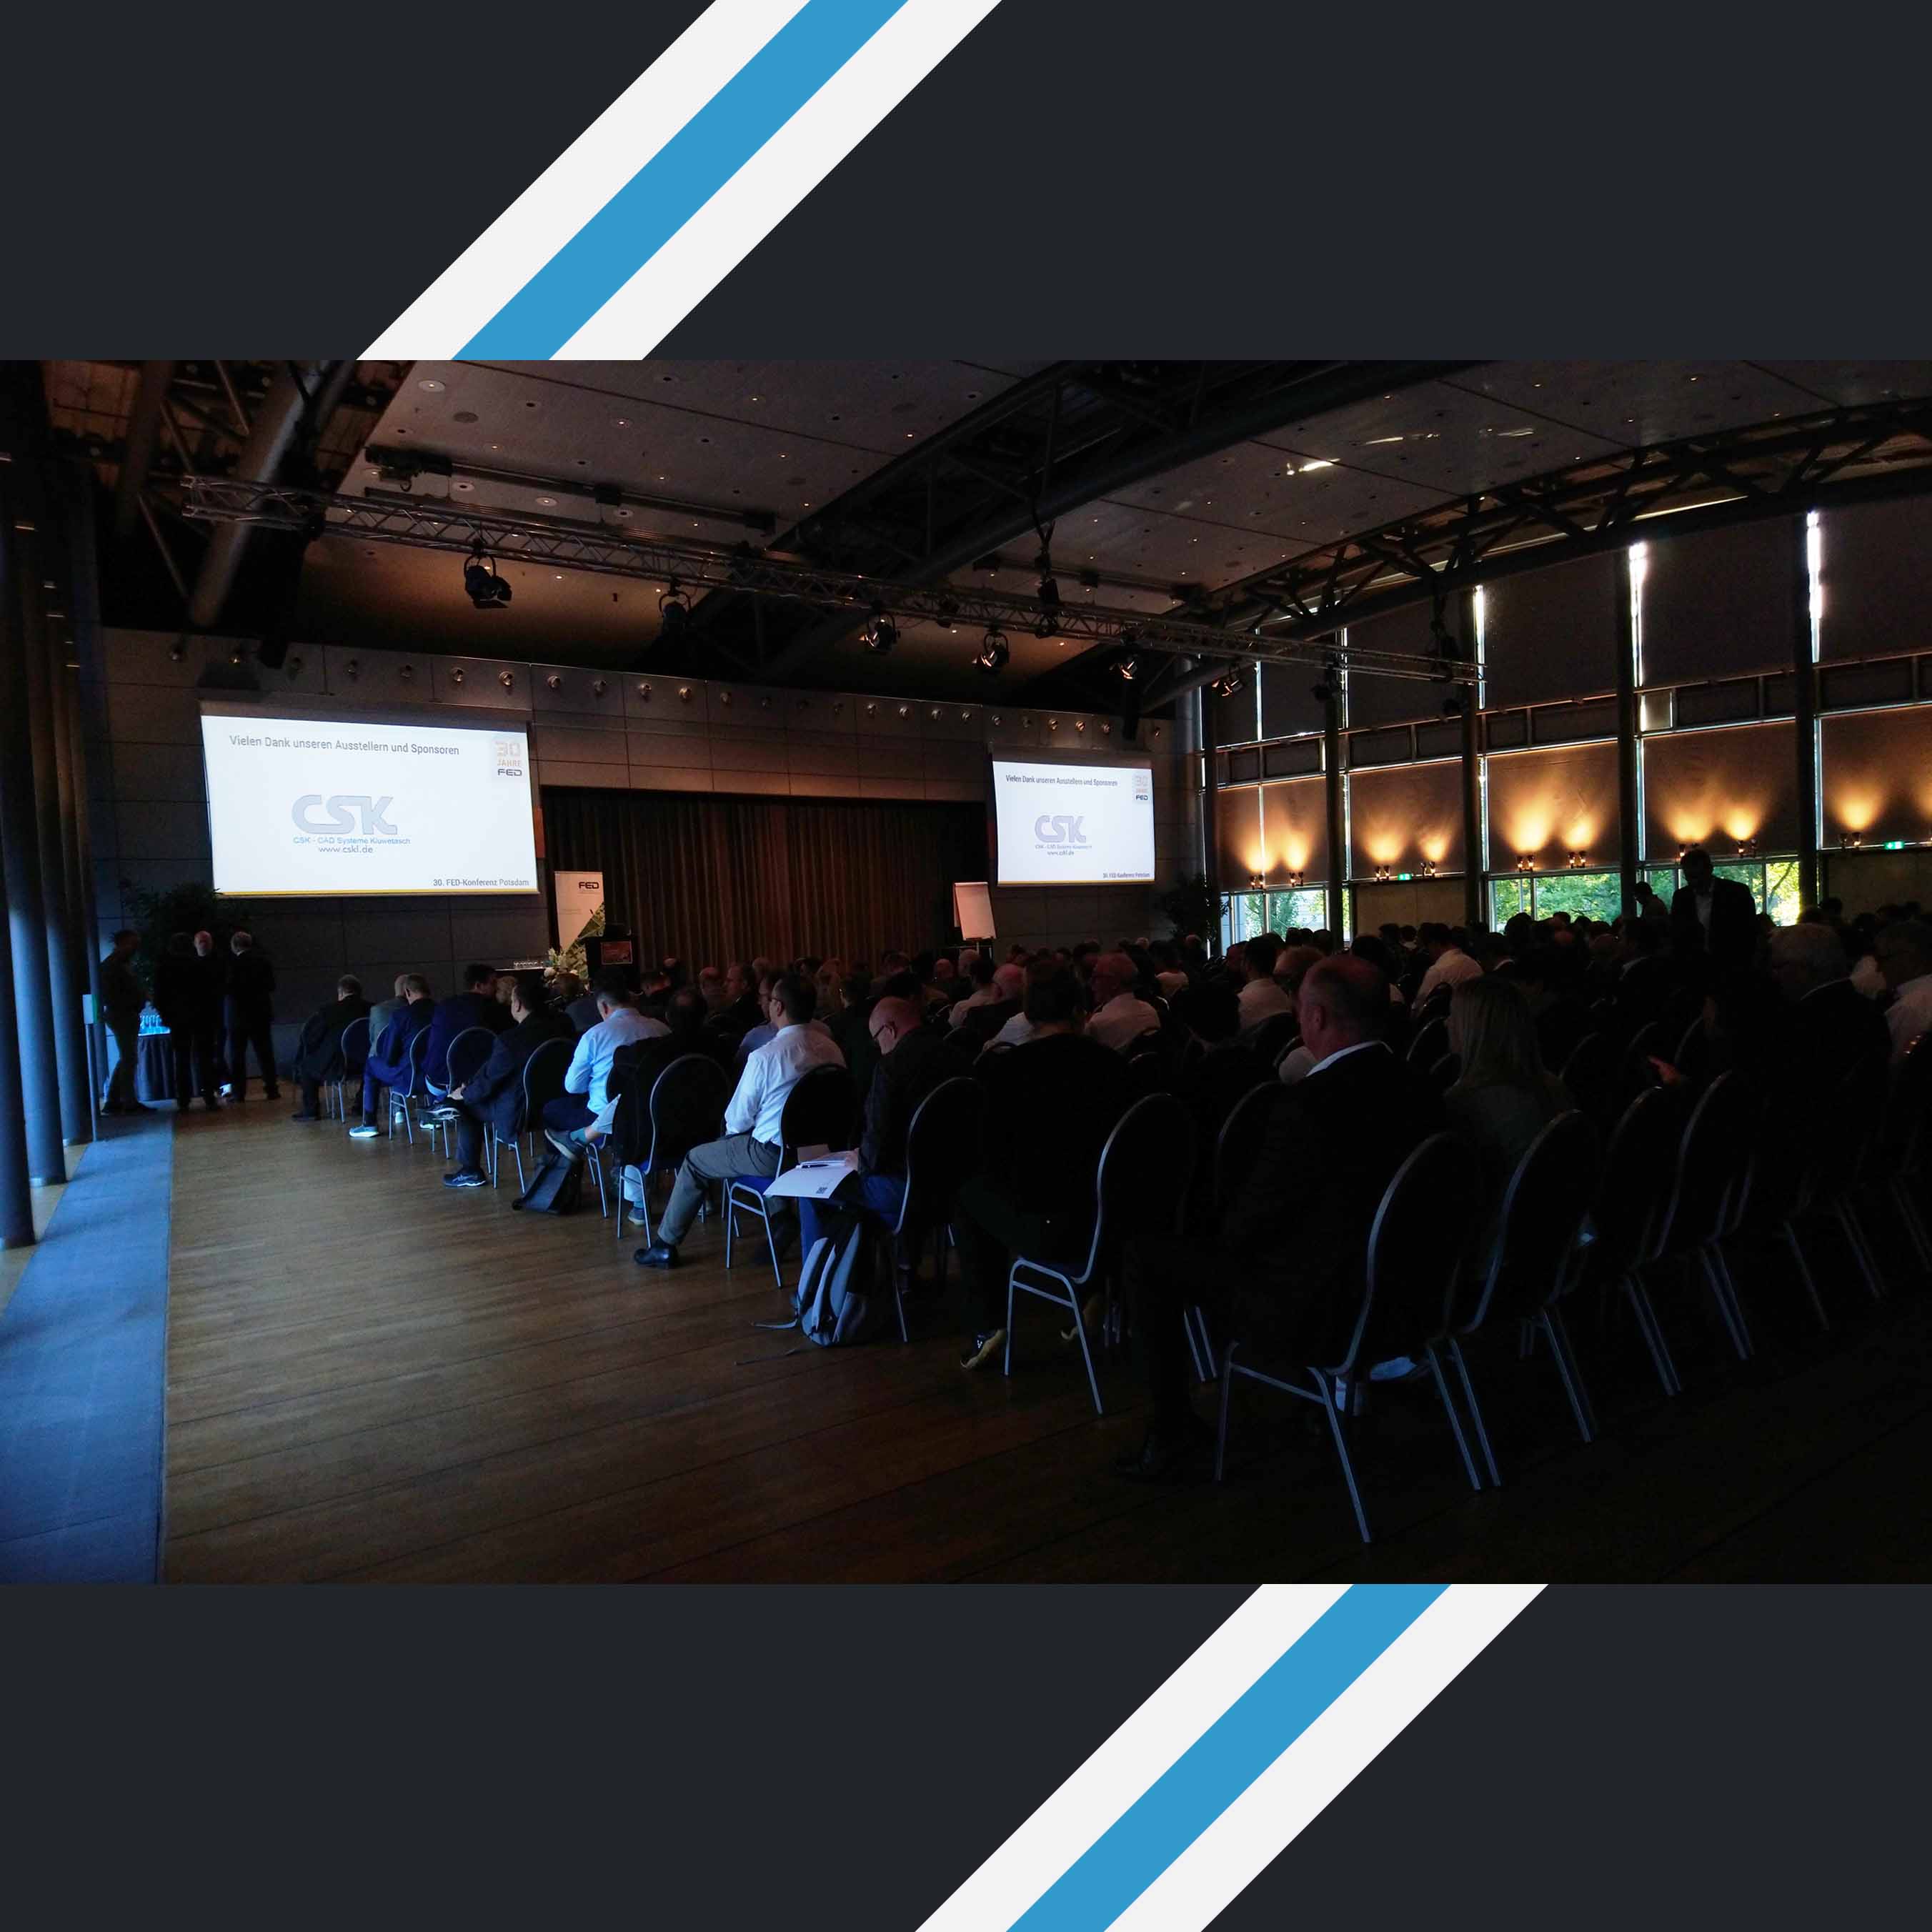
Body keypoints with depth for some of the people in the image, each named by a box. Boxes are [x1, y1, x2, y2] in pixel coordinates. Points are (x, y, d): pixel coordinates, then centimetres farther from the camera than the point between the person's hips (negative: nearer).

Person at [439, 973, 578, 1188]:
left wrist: (463, 1094, 8)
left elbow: (487, 1082, -12)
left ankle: (470, 1171, 24)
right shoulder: (562, 1026, -8)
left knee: (466, 1104, 15)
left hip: (520, 1113, -8)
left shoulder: (510, 1040, -25)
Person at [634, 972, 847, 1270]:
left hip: (772, 1154, -6)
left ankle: (665, 1246, 25)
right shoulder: (832, 1048, -5)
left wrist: (733, 1128, 12)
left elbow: (738, 1119, -12)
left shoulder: (765, 1056, -23)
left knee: (695, 1160, 15)